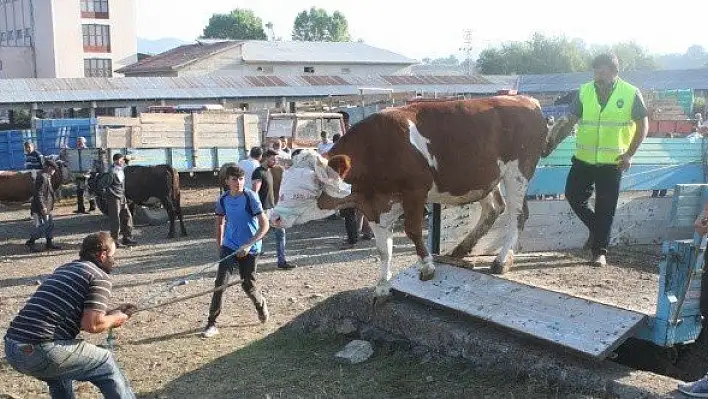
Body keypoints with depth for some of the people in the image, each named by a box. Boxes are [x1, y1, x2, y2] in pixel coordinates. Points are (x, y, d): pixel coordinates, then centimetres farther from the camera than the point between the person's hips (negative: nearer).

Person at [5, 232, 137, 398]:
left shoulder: (64, 268, 22)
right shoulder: (100, 276, -2)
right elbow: (91, 324, -12)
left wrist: (110, 313, 27)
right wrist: (115, 319, 8)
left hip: (11, 347, 8)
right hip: (41, 351, -8)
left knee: (58, 371, 36)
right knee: (106, 364, 9)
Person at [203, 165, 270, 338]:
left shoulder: (250, 197, -15)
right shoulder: (223, 199, -1)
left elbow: (264, 225, -18)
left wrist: (248, 245, -25)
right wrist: (219, 246, 16)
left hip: (249, 249, -3)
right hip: (229, 246, 3)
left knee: (248, 286, 7)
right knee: (220, 283, -10)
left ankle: (261, 304, 41)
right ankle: (212, 324, -3)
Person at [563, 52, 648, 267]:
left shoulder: (631, 94, -5)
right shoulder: (584, 91, 1)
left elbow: (643, 125, 2)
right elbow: (571, 120, 4)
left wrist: (629, 154, -5)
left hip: (612, 161, -3)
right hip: (584, 158, 3)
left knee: (605, 207, 1)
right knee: (573, 195, 4)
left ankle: (600, 251, 13)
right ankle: (596, 228, 30)